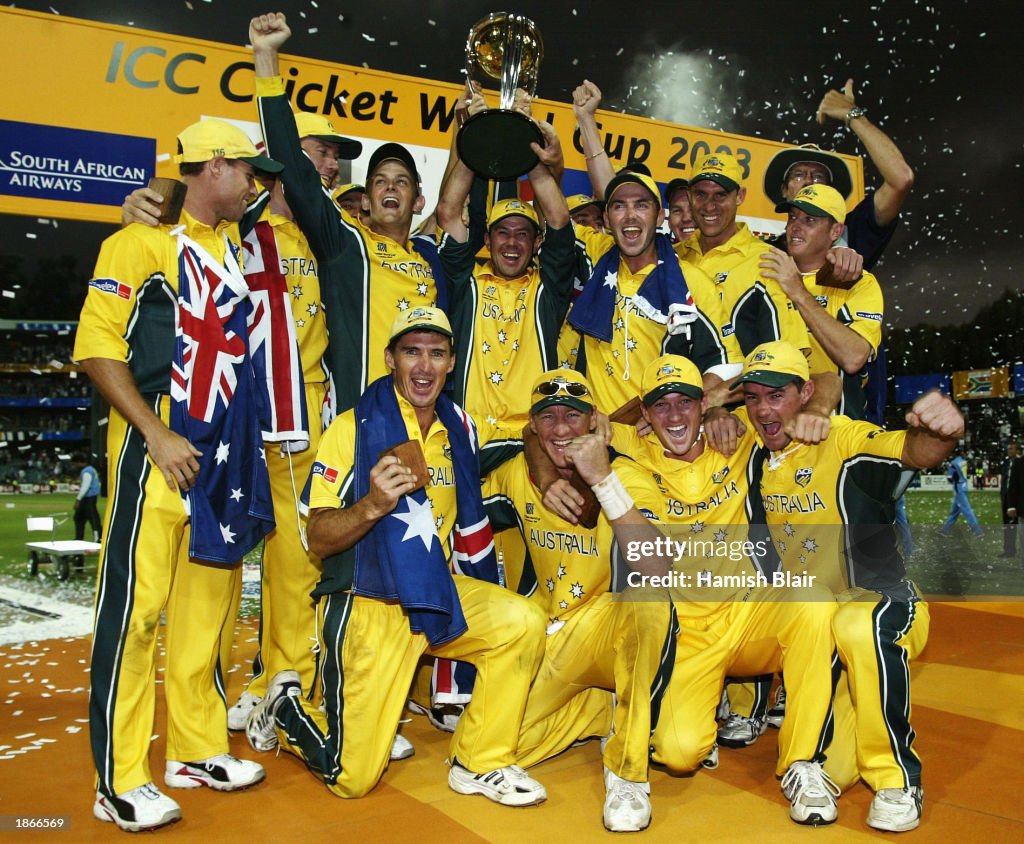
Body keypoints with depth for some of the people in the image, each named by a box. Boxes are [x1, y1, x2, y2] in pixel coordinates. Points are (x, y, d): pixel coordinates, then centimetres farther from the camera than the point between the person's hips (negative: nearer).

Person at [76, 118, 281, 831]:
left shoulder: (237, 245, 17)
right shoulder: (142, 242, -4)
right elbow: (96, 345, -11)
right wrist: (155, 433, -17)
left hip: (226, 452, 7)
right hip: (159, 450, -7)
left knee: (208, 601, 11)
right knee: (136, 606, -5)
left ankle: (198, 750, 24)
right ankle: (121, 782, 5)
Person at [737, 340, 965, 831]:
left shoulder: (845, 441, -17)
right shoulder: (758, 455, 1)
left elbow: (917, 452, -37)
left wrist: (941, 431, -59)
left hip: (887, 606, -4)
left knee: (857, 626, -41)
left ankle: (895, 776, -20)